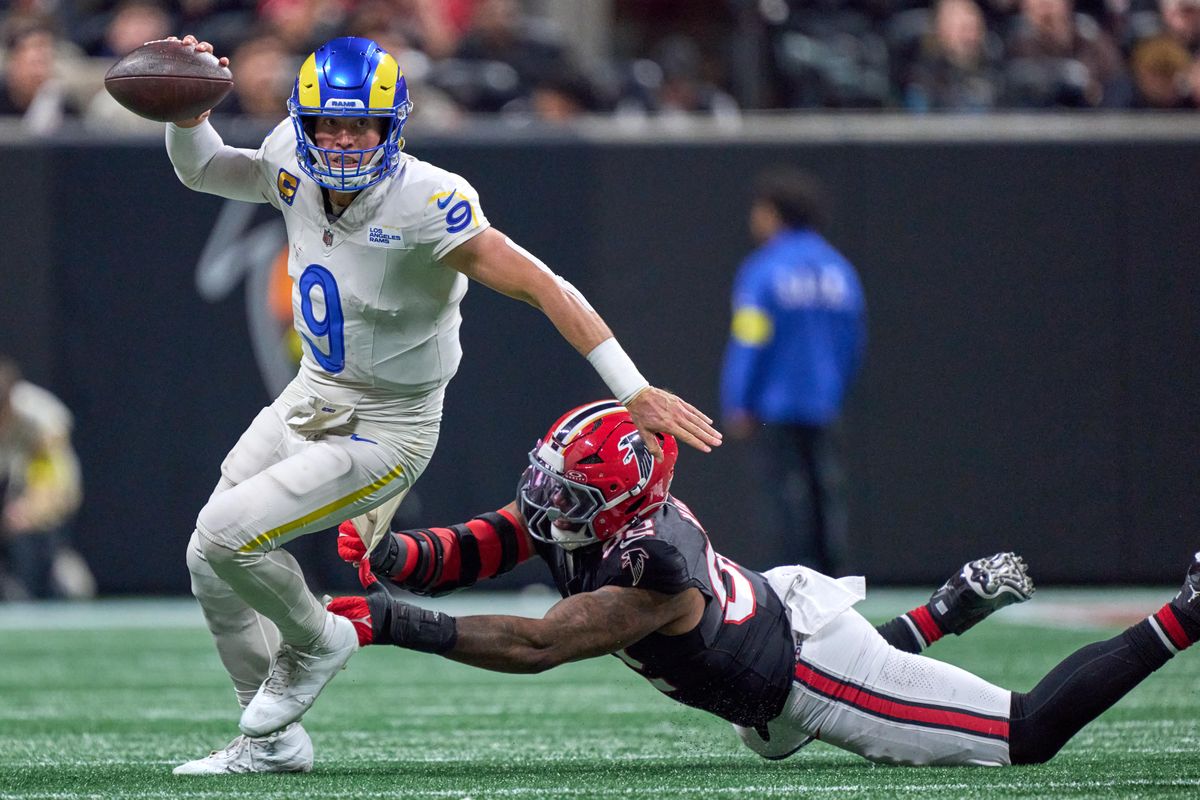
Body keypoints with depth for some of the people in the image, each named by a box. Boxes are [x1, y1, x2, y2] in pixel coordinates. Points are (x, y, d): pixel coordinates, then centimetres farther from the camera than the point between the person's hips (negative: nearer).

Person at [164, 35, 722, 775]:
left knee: (227, 531, -19)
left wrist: (636, 392, -34)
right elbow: (200, 168, 10)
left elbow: (544, 288, -30)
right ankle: (271, 736, 30)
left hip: (385, 432, -7)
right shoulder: (294, 167, -10)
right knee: (209, 564, 11)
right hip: (314, 399, 7)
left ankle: (315, 642, 11)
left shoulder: (424, 205, -29)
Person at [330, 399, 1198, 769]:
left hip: (816, 679, -8)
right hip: (783, 602, 8)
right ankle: (950, 608, 42)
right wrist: (389, 555, -33)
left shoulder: (648, 576, -38)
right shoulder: (569, 510, -15)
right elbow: (465, 552, -12)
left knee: (1029, 734, -1)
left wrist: (399, 625, -46)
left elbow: (533, 646, -41)